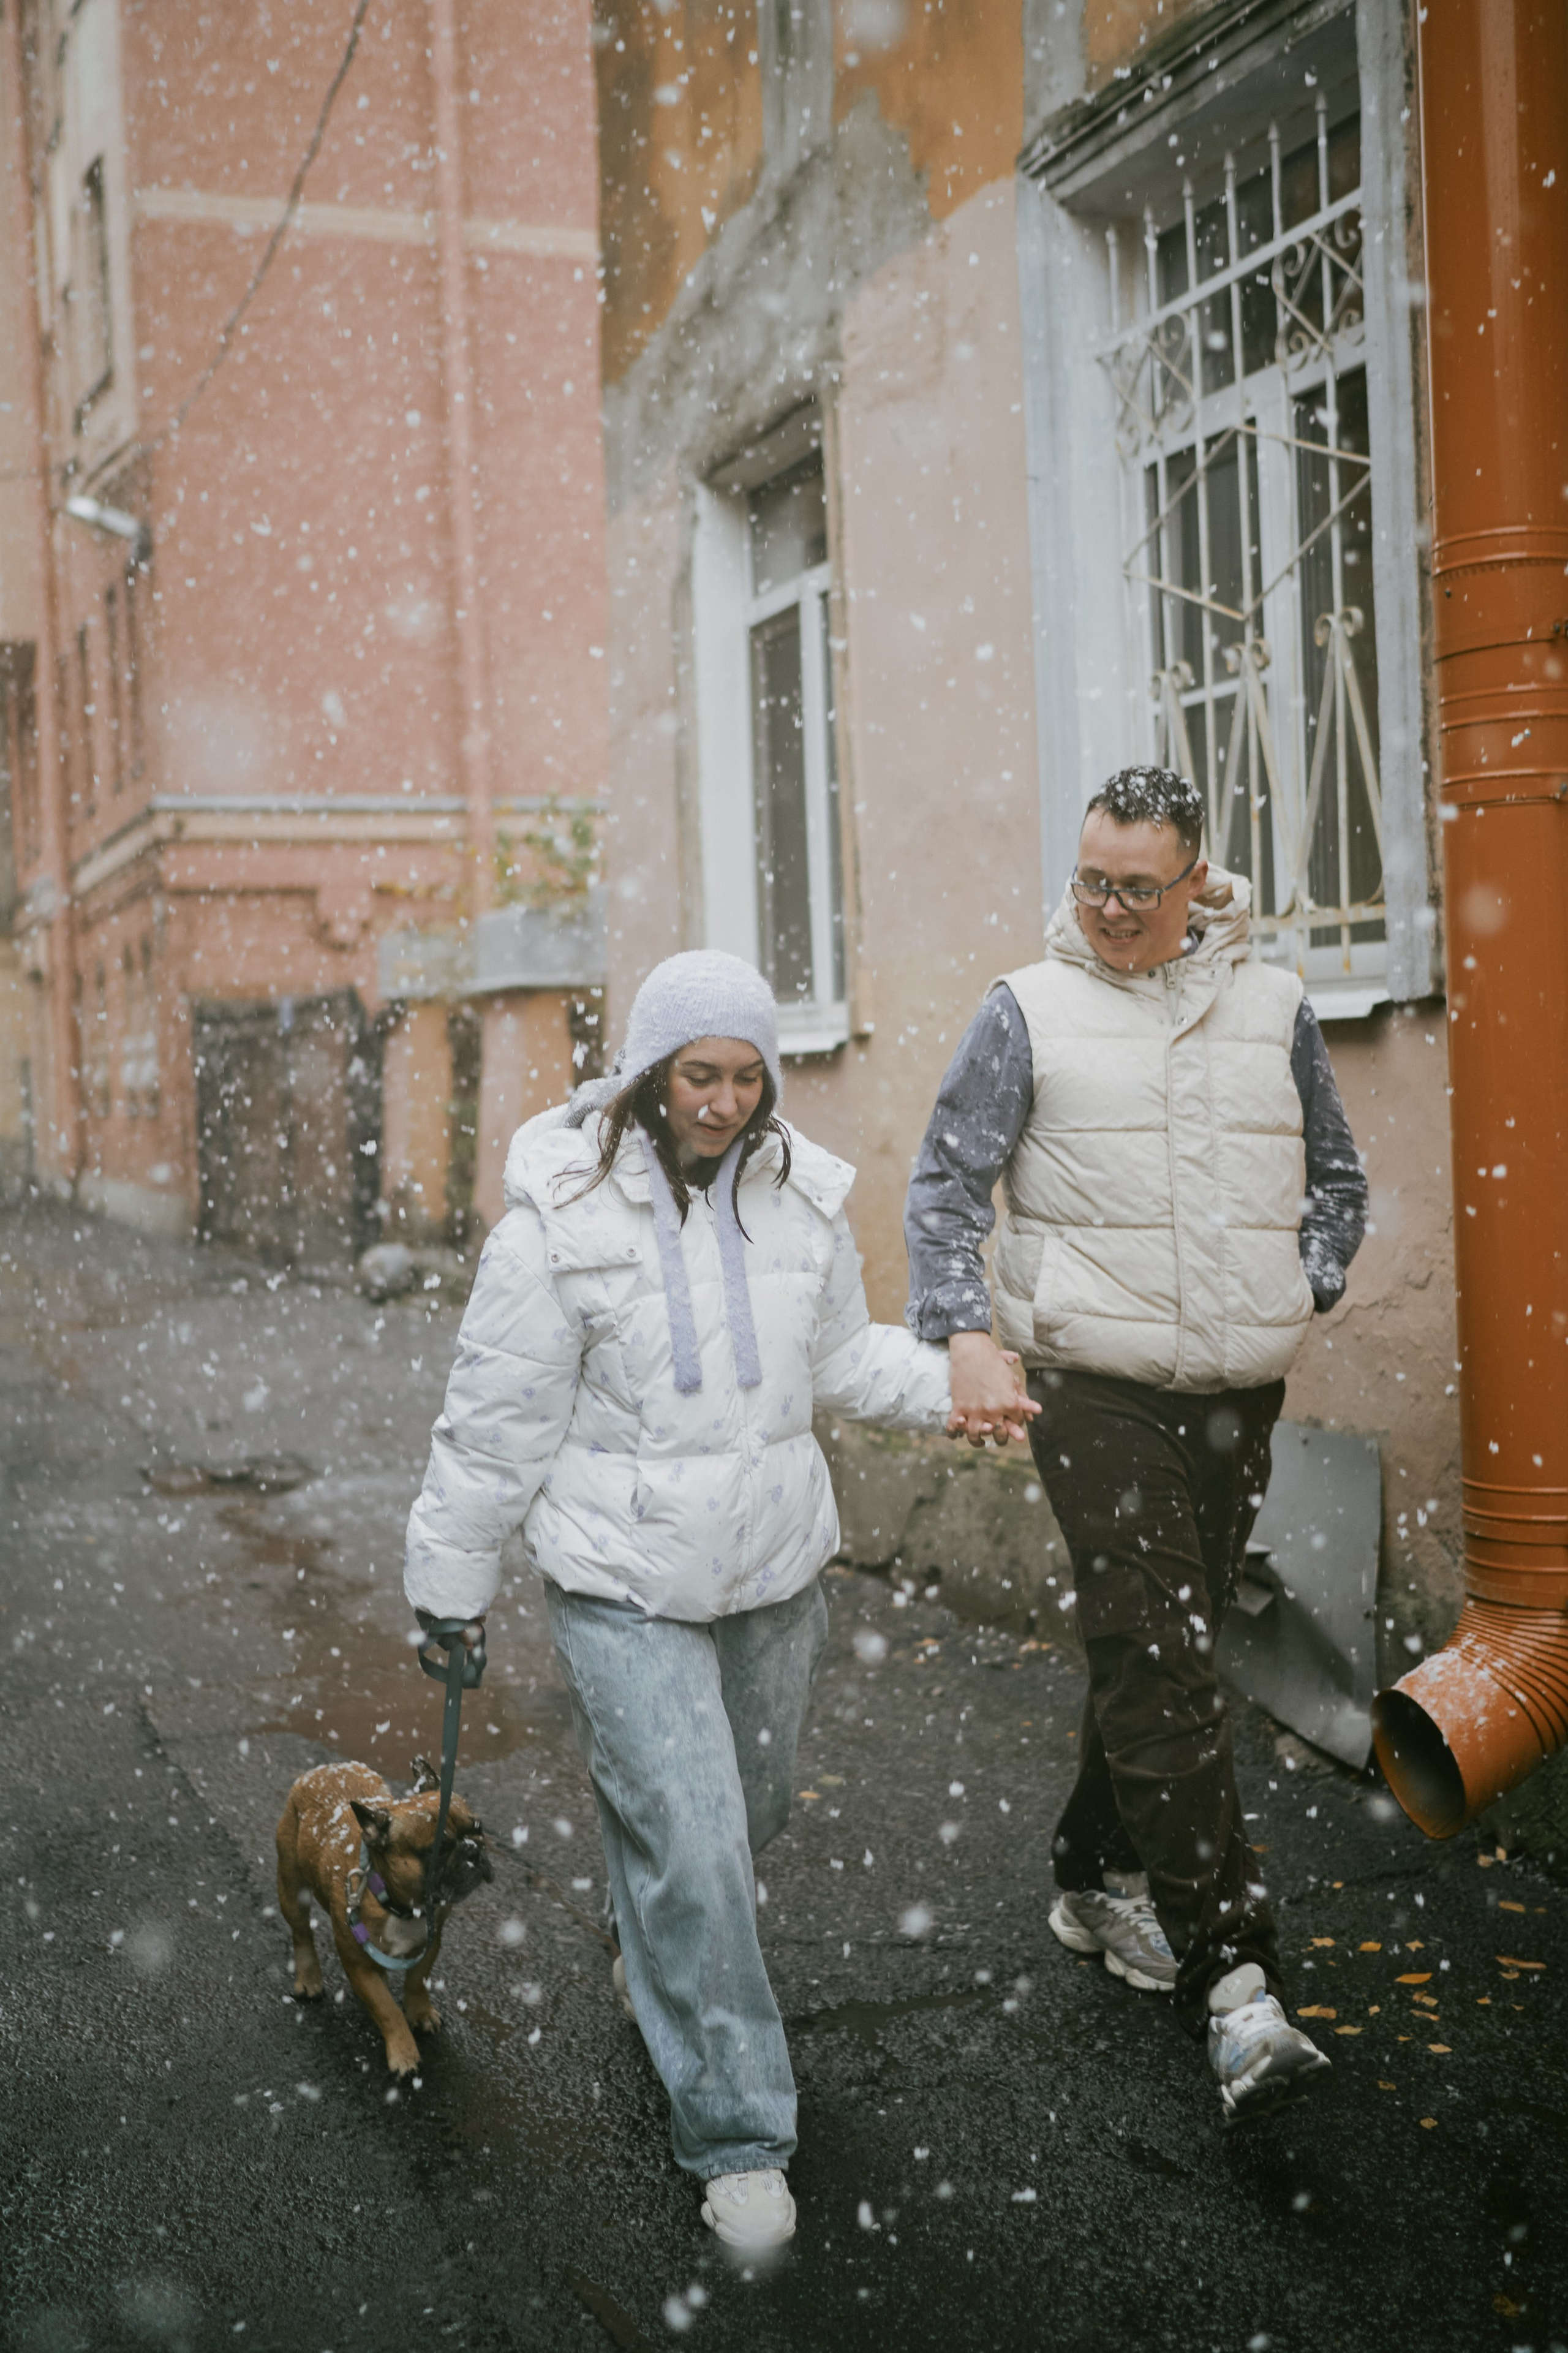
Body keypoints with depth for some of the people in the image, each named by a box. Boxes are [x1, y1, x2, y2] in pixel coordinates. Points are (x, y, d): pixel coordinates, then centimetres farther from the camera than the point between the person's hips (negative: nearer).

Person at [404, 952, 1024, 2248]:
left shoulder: (799, 1195, 0)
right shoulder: (564, 1216, -14)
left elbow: (841, 1356, 15)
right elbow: (496, 1424, -7)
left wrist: (944, 1384, -1)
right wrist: (450, 1585, -1)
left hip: (775, 1564, 5)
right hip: (625, 1584, -5)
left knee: (753, 1808, 20)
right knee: (689, 1841, -8)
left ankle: (656, 1957, 52)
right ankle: (737, 2139, 8)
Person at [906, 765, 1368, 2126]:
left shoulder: (1272, 1005, 10)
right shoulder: (1029, 1012, -1)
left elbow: (1336, 1176, 19)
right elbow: (948, 1181, -2)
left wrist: (1304, 1294, 4)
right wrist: (966, 1333, -15)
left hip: (1239, 1395, 4)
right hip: (1095, 1388, -4)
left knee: (1164, 1652, 14)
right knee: (1158, 1670, -12)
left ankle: (1101, 1883, 33)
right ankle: (1233, 1981, -11)